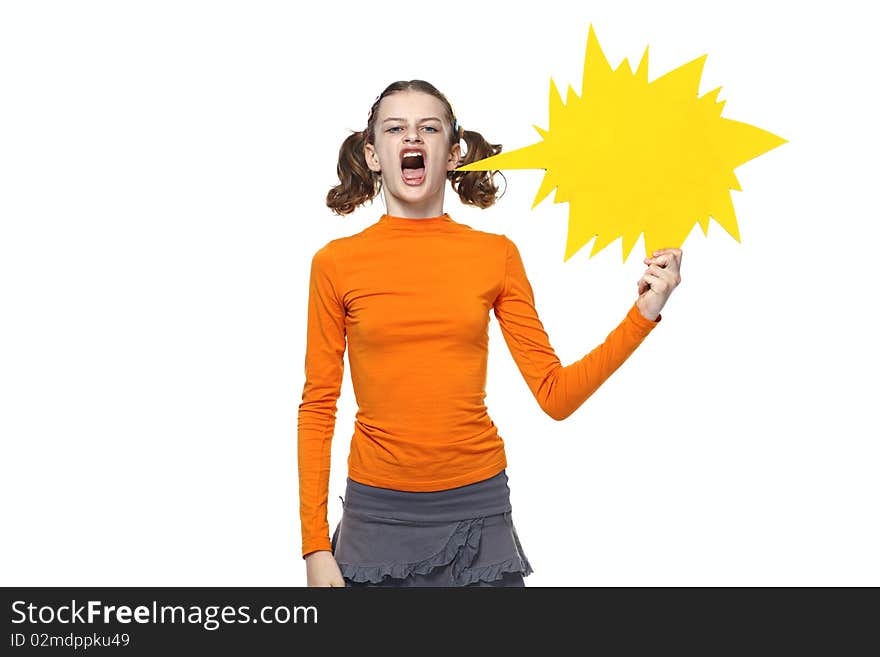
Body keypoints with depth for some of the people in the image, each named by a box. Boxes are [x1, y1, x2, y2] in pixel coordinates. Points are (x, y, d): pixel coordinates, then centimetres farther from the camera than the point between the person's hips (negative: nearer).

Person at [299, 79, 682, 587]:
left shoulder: (496, 255, 0)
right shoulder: (336, 263, -2)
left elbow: (555, 395, -1)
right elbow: (318, 407, 0)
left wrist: (643, 315, -11)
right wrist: (315, 544, -3)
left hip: (478, 507, 1)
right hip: (378, 512, 0)